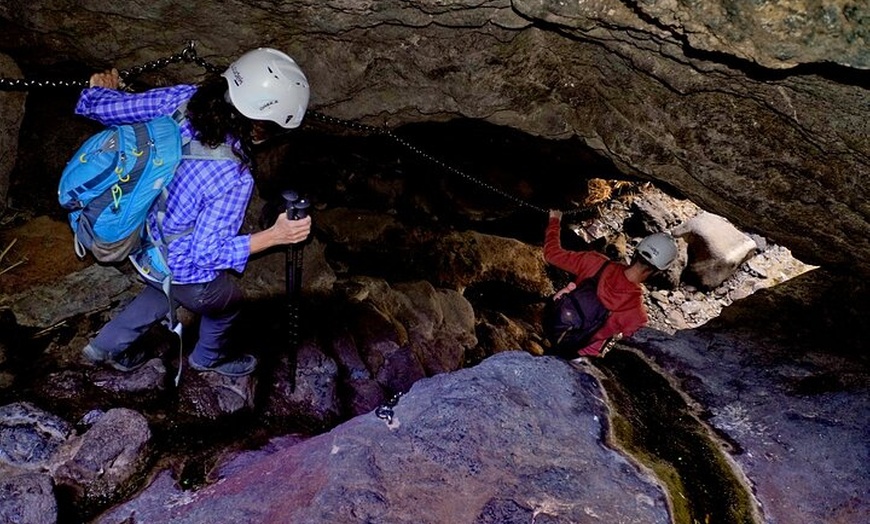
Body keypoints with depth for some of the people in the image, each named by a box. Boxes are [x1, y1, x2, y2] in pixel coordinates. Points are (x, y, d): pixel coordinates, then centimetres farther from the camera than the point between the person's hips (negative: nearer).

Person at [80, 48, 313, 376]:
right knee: (227, 303, 27)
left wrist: (99, 90, 13)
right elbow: (208, 253, -29)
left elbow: (101, 107, -10)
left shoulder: (180, 100, -21)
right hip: (182, 271, -6)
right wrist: (274, 236, -24)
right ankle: (209, 358, 56)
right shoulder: (234, 179, -37)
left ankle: (107, 345, 49)